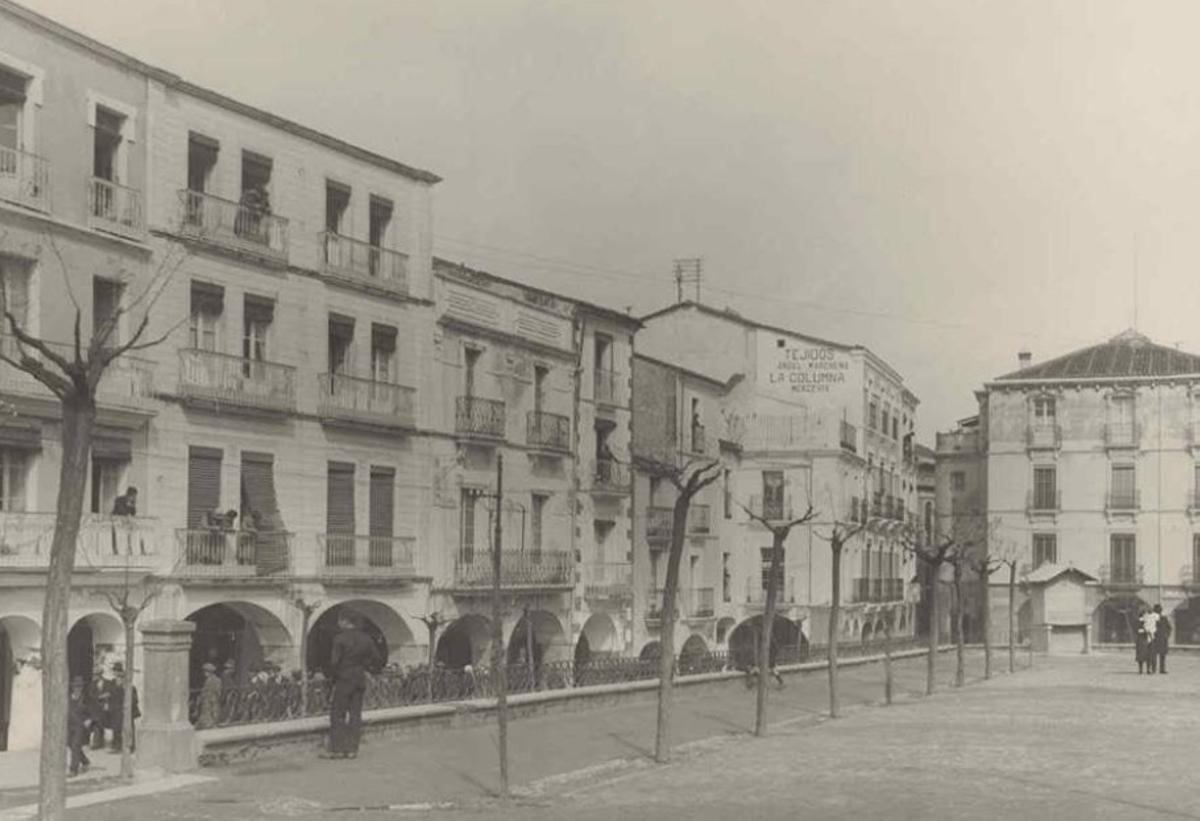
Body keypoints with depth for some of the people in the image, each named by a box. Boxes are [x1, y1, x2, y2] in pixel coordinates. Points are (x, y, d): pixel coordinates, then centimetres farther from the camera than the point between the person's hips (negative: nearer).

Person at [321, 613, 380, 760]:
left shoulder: (340, 638, -12)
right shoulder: (366, 639, 5)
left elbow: (334, 661, -18)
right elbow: (377, 660, 7)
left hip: (343, 680, -5)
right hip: (360, 680, 5)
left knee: (337, 715, 2)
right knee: (355, 715, 8)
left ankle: (337, 749, 1)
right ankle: (352, 749, 9)